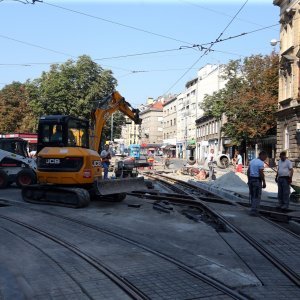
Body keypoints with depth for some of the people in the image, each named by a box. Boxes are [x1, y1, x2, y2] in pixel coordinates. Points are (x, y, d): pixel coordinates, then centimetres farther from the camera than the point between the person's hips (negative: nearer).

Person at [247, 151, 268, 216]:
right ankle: (253, 211, -3)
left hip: (251, 179, 8)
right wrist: (264, 182, -13)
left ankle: (254, 209, 21)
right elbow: (261, 173, -19)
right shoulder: (261, 163, -13)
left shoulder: (252, 161, 11)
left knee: (252, 195, 15)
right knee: (257, 196, -1)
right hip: (257, 180, -8)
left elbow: (248, 171, 13)